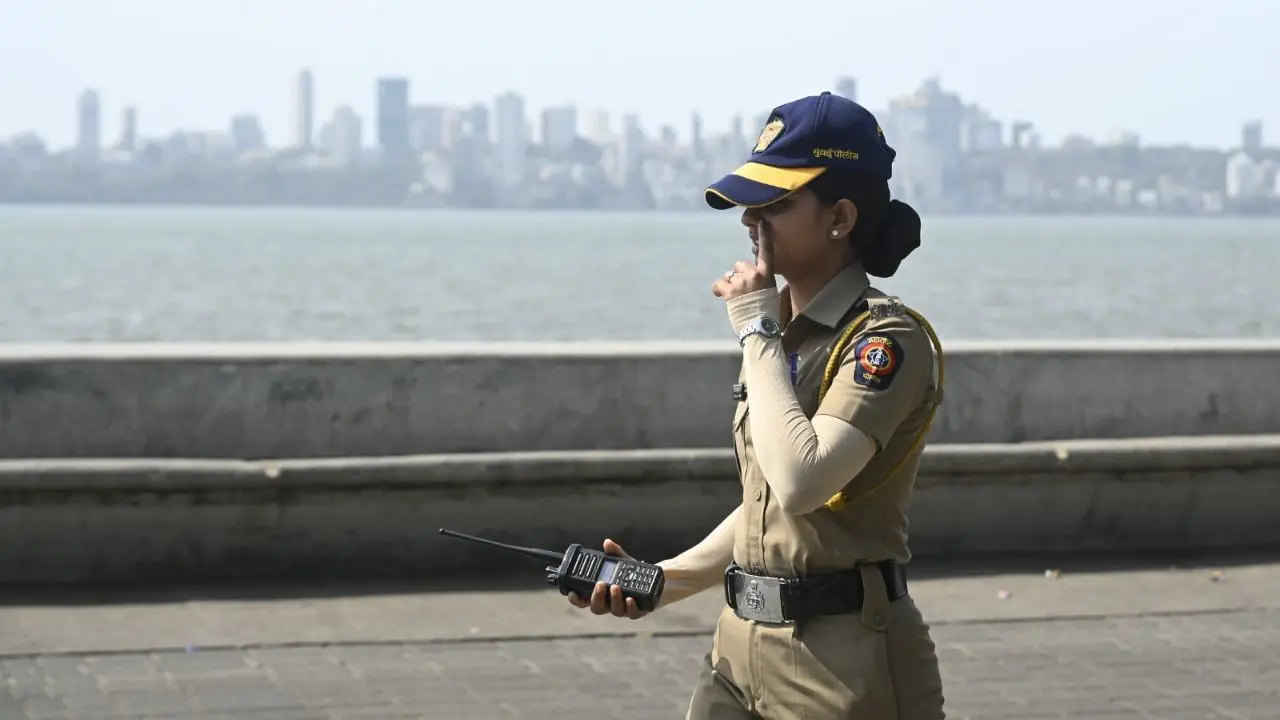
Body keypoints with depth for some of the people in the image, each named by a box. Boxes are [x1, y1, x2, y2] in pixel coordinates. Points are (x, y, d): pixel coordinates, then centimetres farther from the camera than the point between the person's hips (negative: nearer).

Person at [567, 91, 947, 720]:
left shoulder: (886, 339, -13)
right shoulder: (784, 331, 12)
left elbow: (799, 483, -28)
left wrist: (758, 332, -18)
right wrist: (663, 581, 8)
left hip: (843, 662, -8)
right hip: (740, 647, 8)